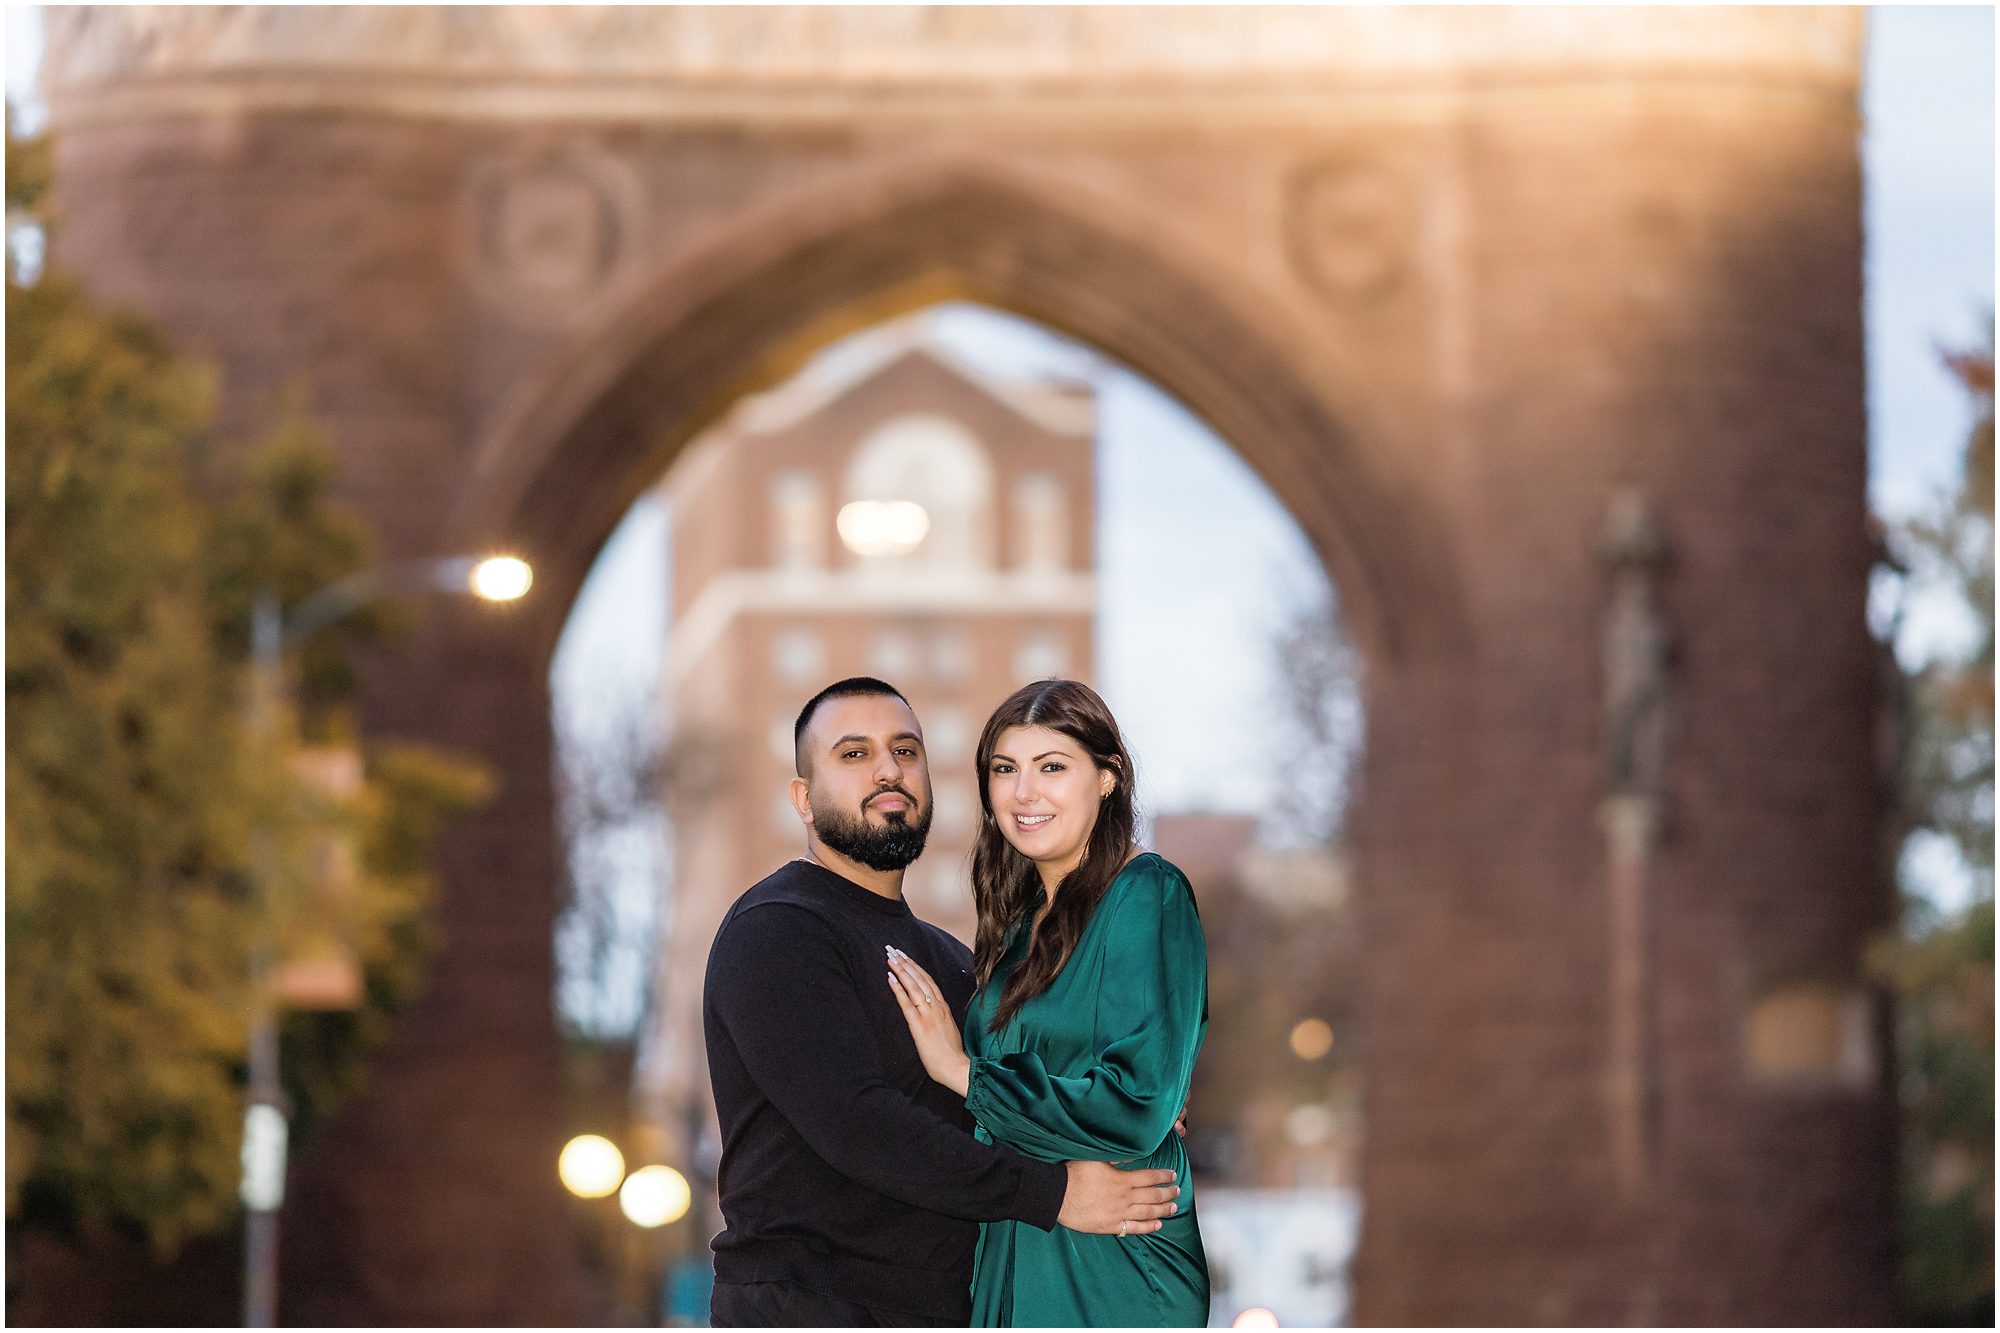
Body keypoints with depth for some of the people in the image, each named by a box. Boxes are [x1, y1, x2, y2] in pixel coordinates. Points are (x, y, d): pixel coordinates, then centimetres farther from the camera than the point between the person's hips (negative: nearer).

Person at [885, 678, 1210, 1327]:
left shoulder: (1147, 896, -11)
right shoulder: (1025, 917, 13)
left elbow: (1136, 1113, -20)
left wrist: (961, 1070, -13)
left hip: (1112, 1273, -7)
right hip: (1011, 1263, 7)